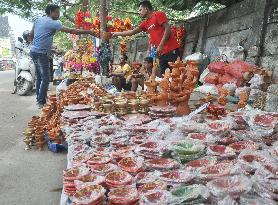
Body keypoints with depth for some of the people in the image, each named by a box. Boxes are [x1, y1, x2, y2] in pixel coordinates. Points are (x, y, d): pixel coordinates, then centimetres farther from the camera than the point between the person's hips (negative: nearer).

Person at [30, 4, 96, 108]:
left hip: (33, 51, 9)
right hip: (41, 53, -9)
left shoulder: (38, 20, 13)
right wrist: (88, 32, -13)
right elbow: (70, 30, -16)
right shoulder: (52, 23, -12)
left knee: (39, 77, 16)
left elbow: (31, 35, 19)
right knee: (46, 78, -5)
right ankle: (41, 102, -1)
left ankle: (39, 99, 23)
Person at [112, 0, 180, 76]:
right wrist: (116, 34, 23)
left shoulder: (158, 14, -2)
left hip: (171, 50, -7)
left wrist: (161, 45, -16)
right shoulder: (145, 23, 18)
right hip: (162, 53, 7)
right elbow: (132, 32, 22)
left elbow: (167, 29, -11)